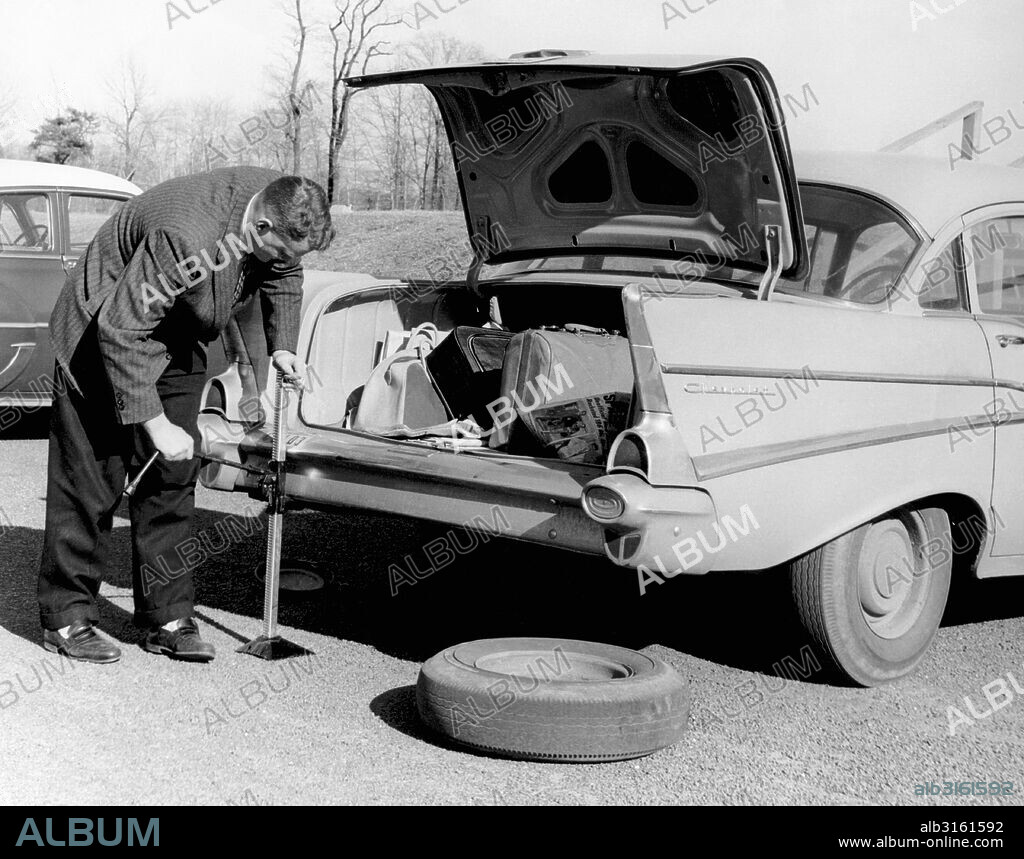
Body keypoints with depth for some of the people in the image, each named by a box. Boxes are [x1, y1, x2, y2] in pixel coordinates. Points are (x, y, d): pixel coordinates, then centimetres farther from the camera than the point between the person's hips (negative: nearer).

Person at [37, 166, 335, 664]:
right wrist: (155, 423, -32)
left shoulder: (279, 201, -14)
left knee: (173, 475, 3)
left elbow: (283, 277, 9)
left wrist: (282, 346, -3)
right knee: (89, 482, -4)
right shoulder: (185, 239, -38)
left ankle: (166, 619, 9)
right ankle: (66, 618, 8)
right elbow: (119, 331, -34)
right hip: (102, 335, -7)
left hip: (177, 343, 7)